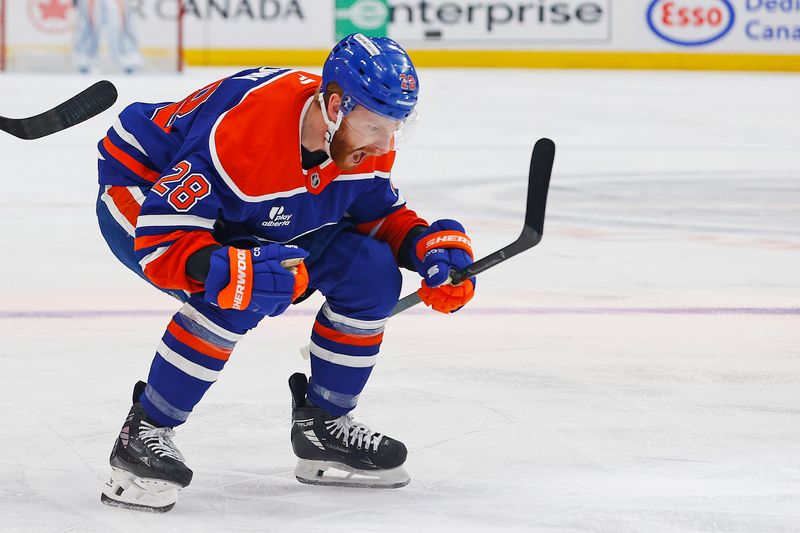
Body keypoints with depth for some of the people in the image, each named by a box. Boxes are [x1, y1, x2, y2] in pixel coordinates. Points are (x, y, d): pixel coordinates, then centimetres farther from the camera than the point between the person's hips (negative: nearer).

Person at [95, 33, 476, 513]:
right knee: (237, 297, -35)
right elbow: (159, 232, -39)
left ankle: (321, 425, 8)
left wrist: (430, 246, -17)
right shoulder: (244, 131, -41)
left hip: (251, 223, 7)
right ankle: (144, 434, -18)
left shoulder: (367, 142, -17)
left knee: (371, 270, -8)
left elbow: (378, 213, 3)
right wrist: (232, 270, -55)